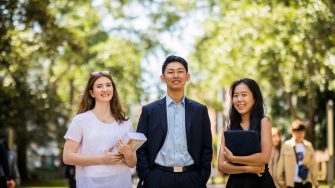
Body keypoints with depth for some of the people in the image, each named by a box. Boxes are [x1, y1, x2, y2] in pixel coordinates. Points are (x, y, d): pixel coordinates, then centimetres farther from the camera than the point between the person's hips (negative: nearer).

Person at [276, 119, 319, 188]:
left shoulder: (308, 146, 4)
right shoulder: (286, 145, -3)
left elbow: (313, 164, 8)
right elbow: (281, 165, 0)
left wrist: (315, 182, 8)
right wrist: (281, 180, 0)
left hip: (306, 182, 2)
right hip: (292, 182, -2)